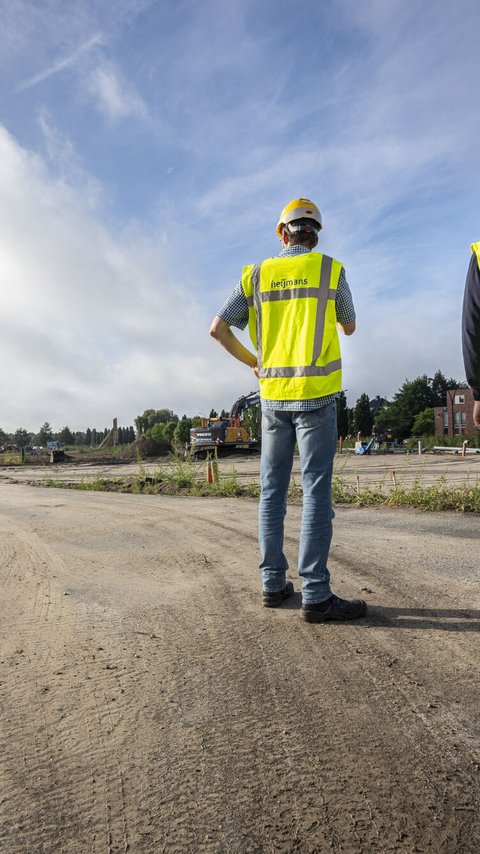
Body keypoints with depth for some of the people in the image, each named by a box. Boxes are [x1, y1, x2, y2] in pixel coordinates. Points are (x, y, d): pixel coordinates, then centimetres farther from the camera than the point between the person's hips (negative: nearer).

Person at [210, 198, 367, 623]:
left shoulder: (256, 275, 10)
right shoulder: (330, 269, 3)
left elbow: (218, 328, 5)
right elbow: (350, 327, 17)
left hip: (272, 392, 4)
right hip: (316, 392, -3)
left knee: (272, 491, 8)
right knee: (316, 491, -5)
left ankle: (274, 583, 13)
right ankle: (316, 595, -4)